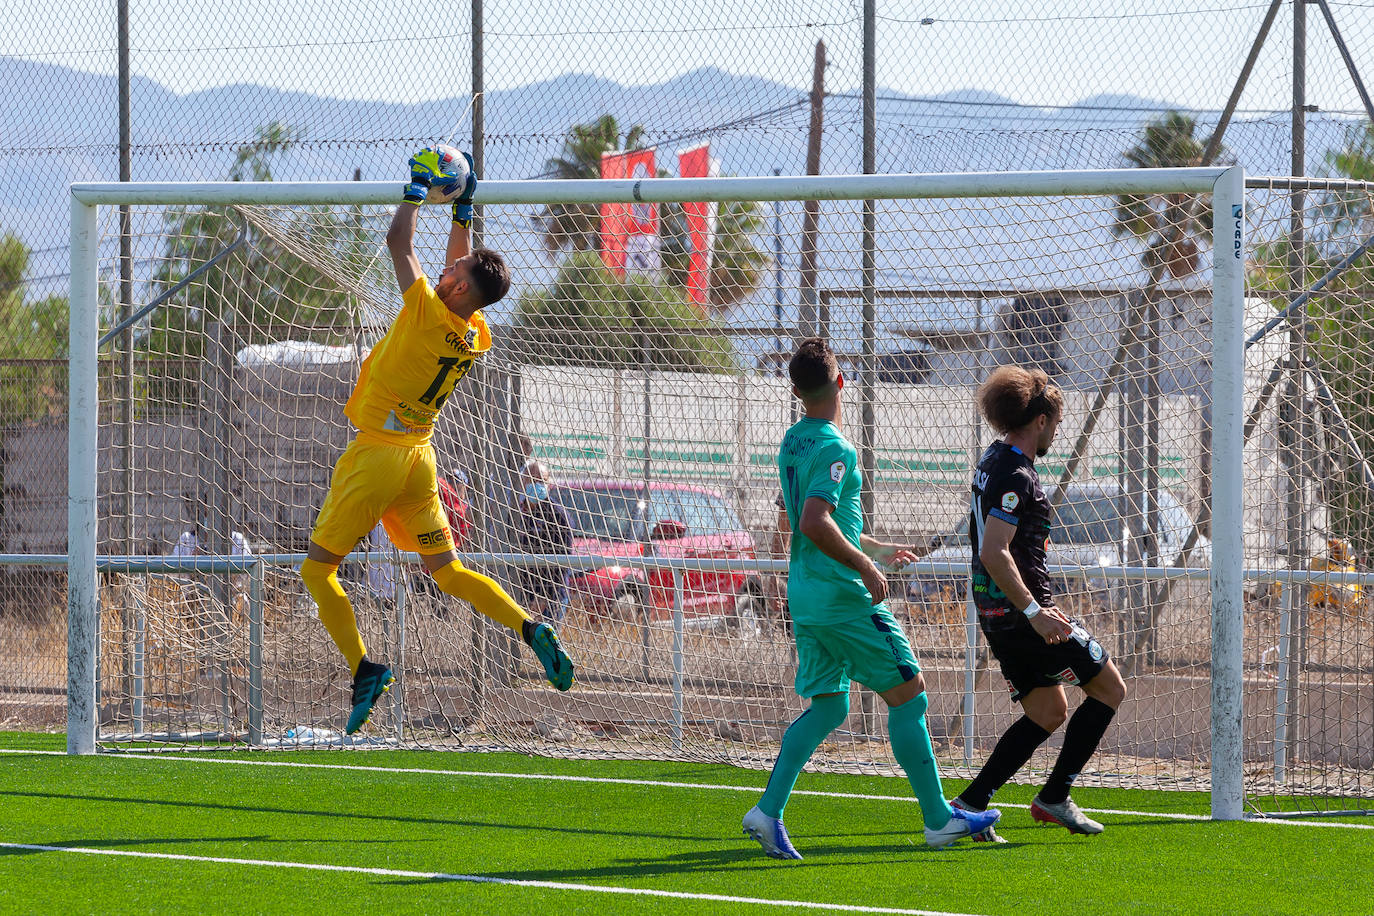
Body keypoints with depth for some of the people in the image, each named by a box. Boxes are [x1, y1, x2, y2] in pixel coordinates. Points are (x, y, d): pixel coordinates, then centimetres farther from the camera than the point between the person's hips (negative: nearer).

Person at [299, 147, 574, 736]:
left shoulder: (429, 313, -19)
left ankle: (362, 668, -12)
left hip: (376, 454, -7)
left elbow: (397, 241, -11)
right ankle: (529, 629, -6)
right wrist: (462, 210, 21)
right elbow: (461, 264, 21)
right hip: (420, 459, 7)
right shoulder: (478, 336, 1)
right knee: (449, 573, 14)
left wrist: (418, 190, 1)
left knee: (318, 569, 1)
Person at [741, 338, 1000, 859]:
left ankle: (769, 811, -3)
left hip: (805, 597, 9)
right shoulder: (834, 449, -16)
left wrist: (874, 548, 33)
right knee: (908, 696, 1)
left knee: (827, 707, 11)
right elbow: (815, 523, -28)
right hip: (845, 598, -9)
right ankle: (938, 820, 4)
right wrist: (865, 566, -19)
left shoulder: (793, 443, 13)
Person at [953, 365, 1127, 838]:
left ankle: (971, 803, 6)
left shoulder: (993, 460, 12)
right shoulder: (1015, 476, -18)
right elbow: (994, 553, -27)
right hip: (1022, 613, -10)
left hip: (997, 615, 10)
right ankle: (1055, 797, 3)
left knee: (1047, 714, 16)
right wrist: (1034, 611, -28)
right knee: (1109, 688, 3)